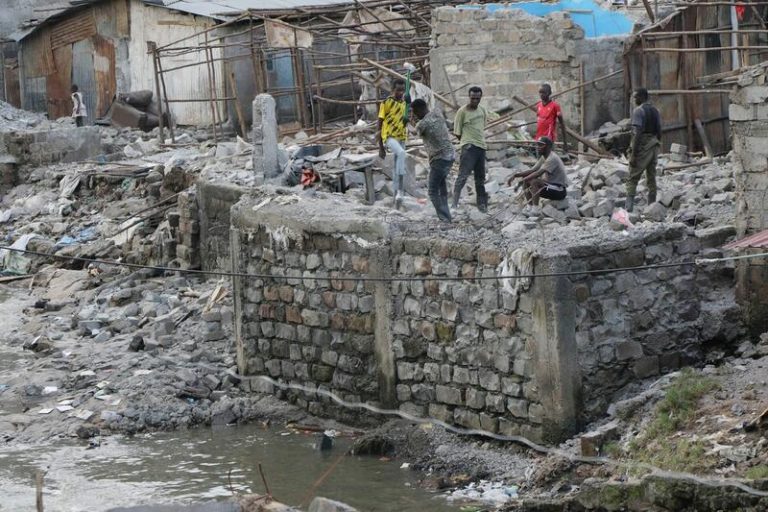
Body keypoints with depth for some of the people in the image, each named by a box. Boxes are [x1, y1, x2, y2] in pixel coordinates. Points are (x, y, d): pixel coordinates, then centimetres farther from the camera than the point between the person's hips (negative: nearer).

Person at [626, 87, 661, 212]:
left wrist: (633, 154, -19)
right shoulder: (655, 111, 12)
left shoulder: (638, 111, -12)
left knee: (632, 178, -8)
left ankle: (629, 206, -18)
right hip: (654, 147, 7)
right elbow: (659, 132, 14)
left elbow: (637, 133, -18)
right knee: (651, 178, 10)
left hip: (642, 147, -7)